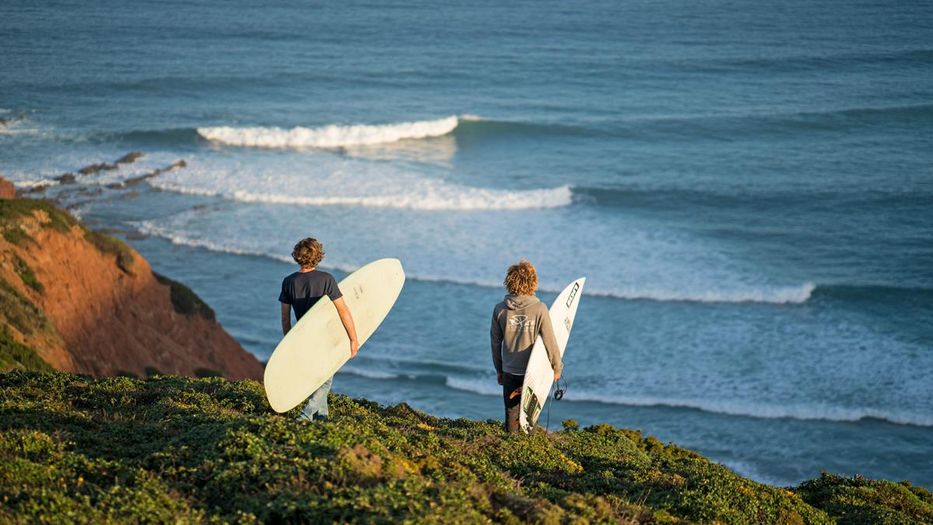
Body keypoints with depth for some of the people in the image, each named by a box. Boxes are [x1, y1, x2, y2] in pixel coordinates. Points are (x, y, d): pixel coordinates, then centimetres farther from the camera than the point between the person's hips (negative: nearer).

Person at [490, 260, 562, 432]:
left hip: (509, 372, 2)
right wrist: (557, 367, 4)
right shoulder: (539, 309, -14)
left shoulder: (500, 309, -4)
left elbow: (495, 342, 4)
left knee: (511, 413, 11)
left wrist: (499, 369, 17)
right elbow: (550, 341, -10)